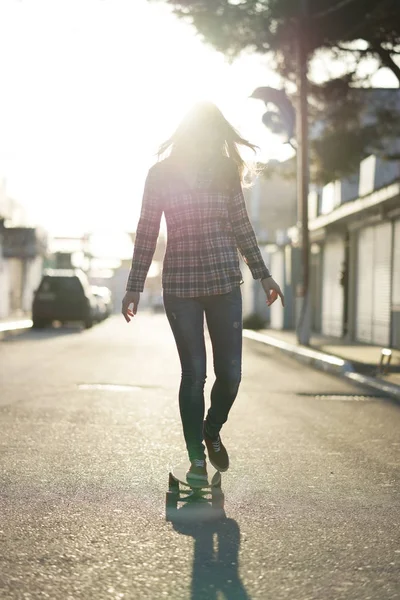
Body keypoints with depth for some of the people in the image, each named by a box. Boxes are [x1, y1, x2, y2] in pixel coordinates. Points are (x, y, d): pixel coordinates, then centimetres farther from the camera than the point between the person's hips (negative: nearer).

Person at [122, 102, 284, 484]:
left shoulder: (225, 172, 4)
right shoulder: (161, 175, 0)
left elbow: (241, 227, 12)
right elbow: (146, 234, 3)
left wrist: (262, 275, 13)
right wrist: (134, 289, 3)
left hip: (224, 282, 2)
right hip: (180, 285, -2)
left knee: (230, 372, 1)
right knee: (194, 373, -1)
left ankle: (212, 431, 30)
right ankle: (196, 457, 13)